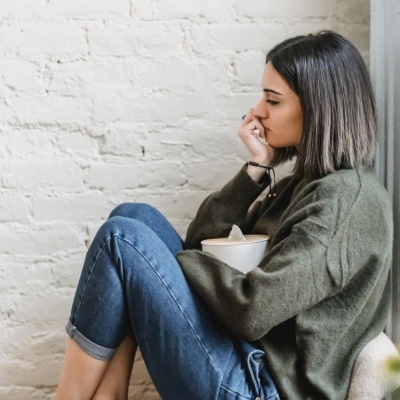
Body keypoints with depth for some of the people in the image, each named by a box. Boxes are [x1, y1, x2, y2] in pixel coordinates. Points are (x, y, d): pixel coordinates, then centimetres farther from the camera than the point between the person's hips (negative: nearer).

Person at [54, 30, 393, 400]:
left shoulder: (347, 198, -15)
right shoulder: (306, 183, 14)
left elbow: (253, 308, -24)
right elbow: (202, 237, 12)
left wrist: (172, 257, -8)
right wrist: (257, 168, 0)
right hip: (240, 348, 9)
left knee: (122, 237, -14)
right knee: (135, 217, 2)